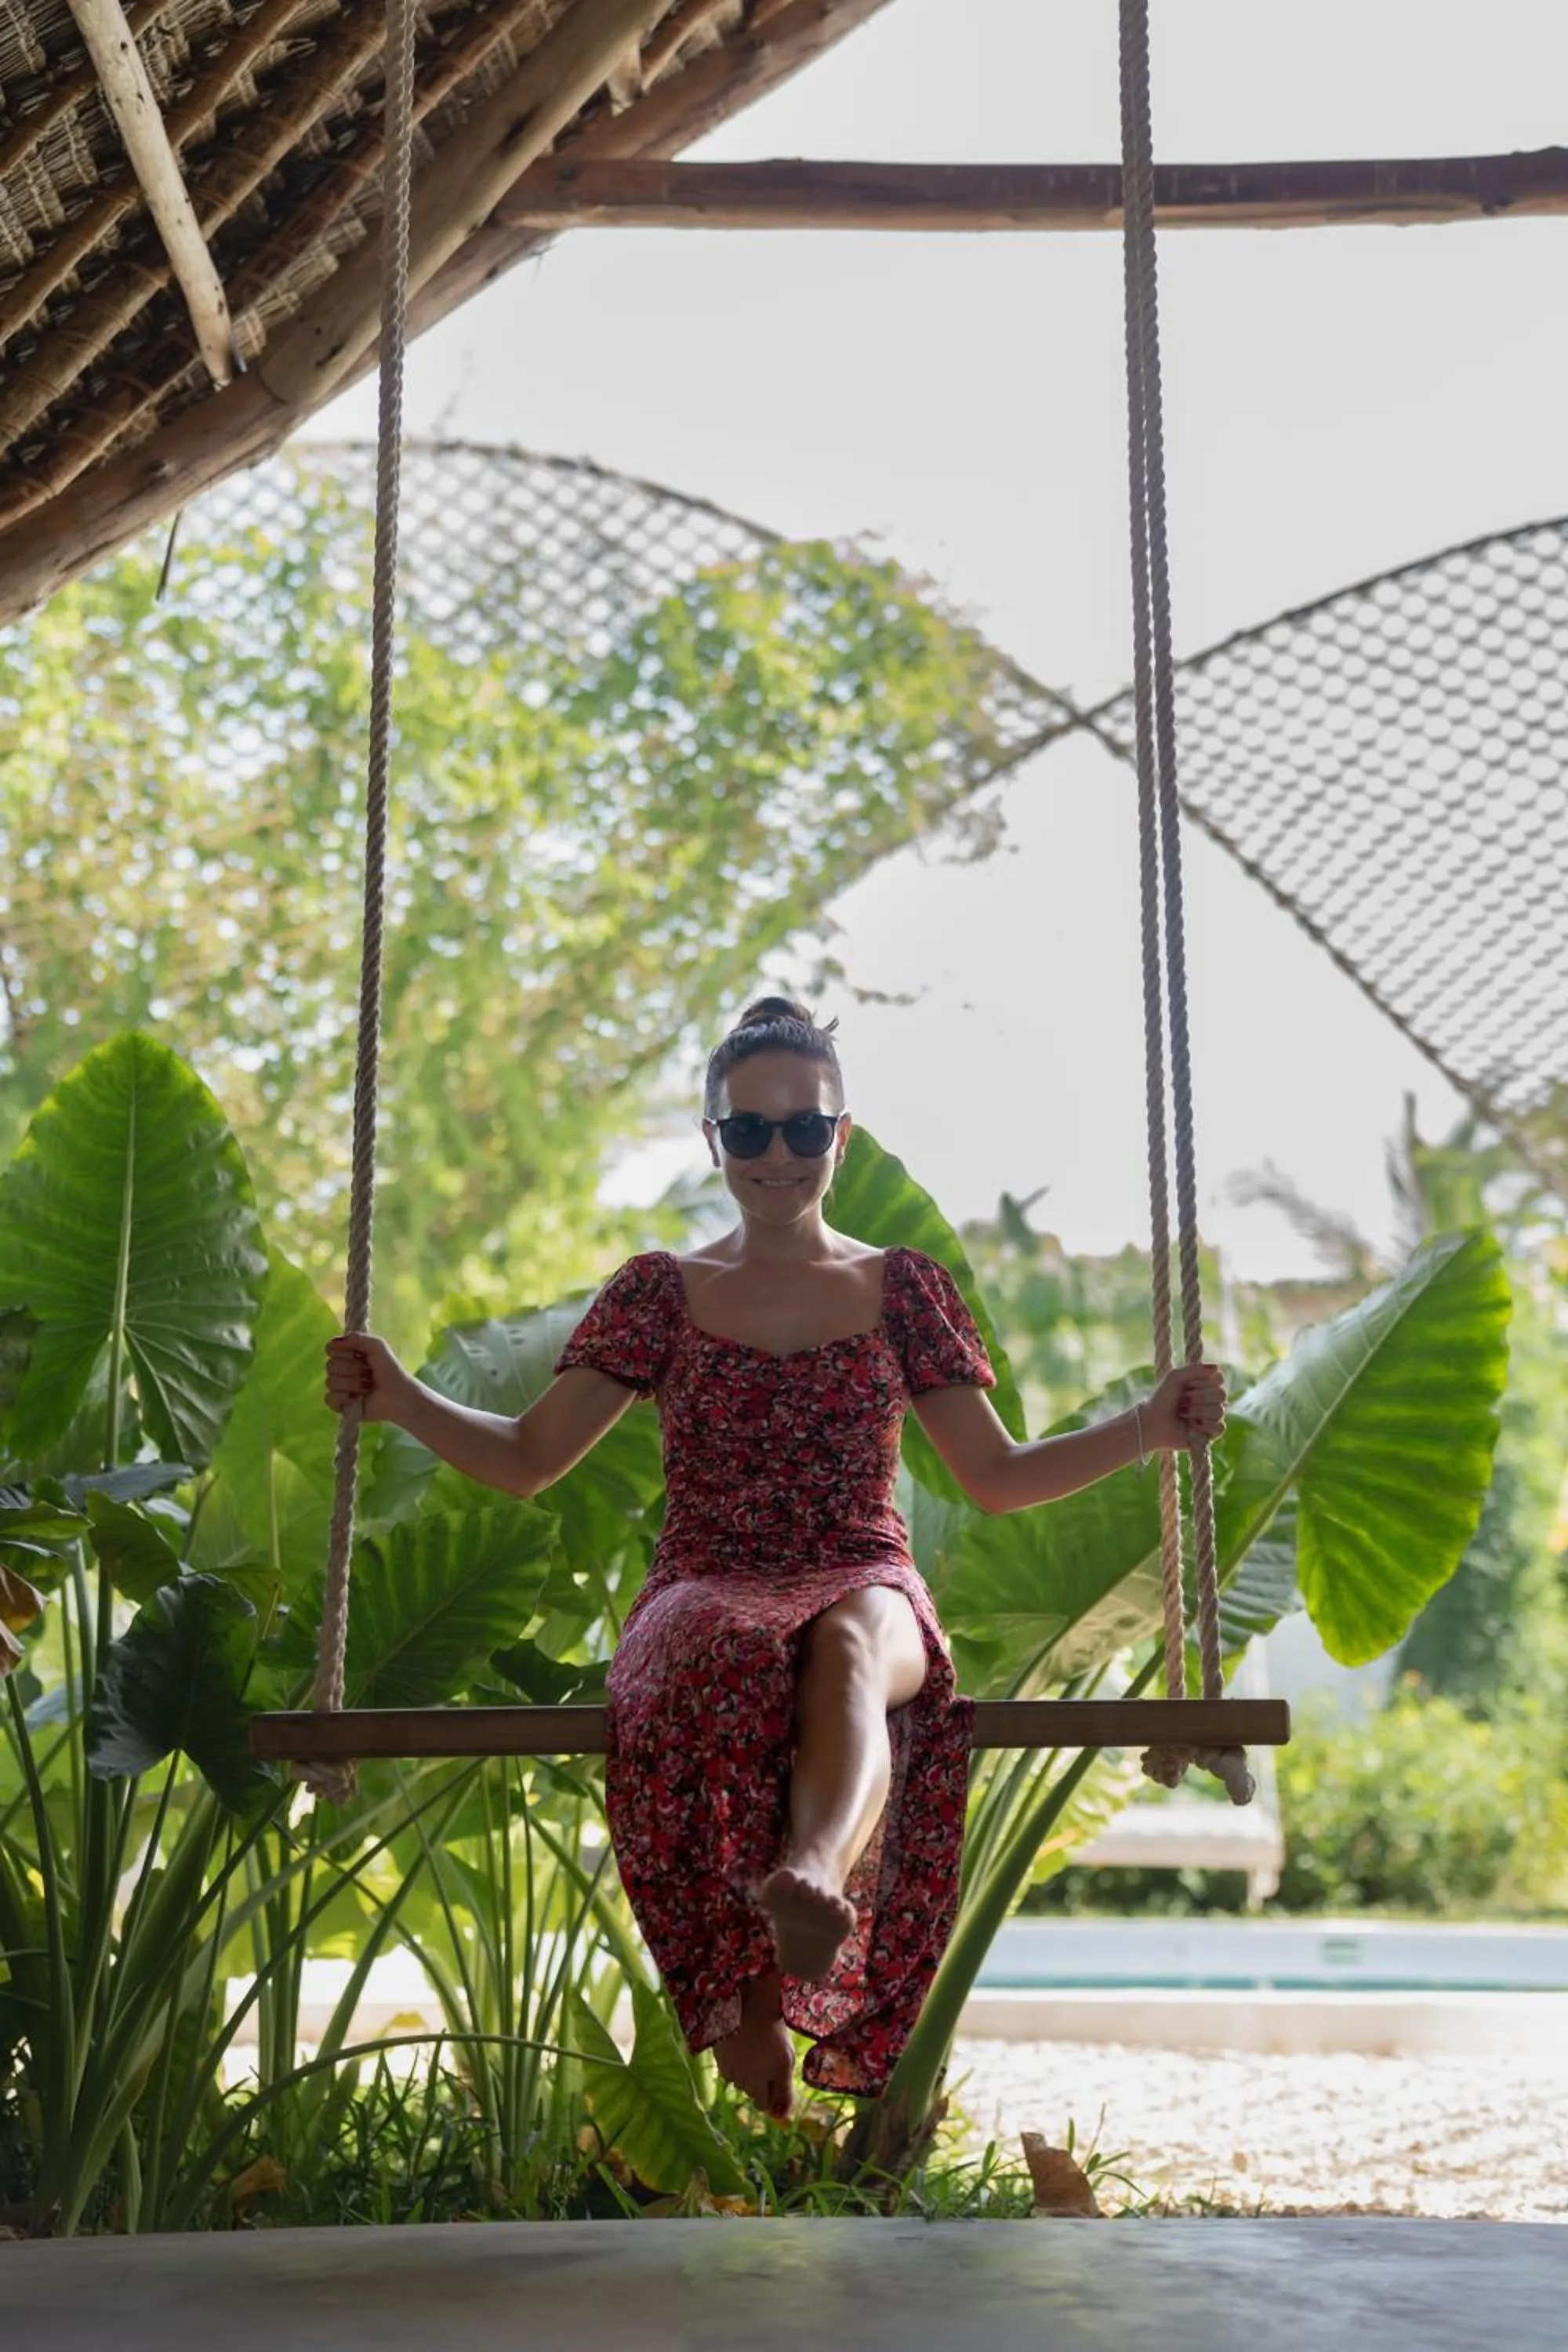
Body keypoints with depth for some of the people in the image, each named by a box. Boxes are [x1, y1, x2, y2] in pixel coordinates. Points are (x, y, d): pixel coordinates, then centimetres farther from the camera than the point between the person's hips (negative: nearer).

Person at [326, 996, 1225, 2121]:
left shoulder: (902, 1288, 17)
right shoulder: (662, 1291, 15)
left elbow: (998, 1476, 17)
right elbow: (527, 1457, 13)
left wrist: (1152, 1425, 4)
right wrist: (402, 1399, -5)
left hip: (865, 1589, 1)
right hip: (705, 1594, 0)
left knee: (847, 1649, -39)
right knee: (735, 1666, -39)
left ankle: (812, 1876, -69)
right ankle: (750, 2030, -38)